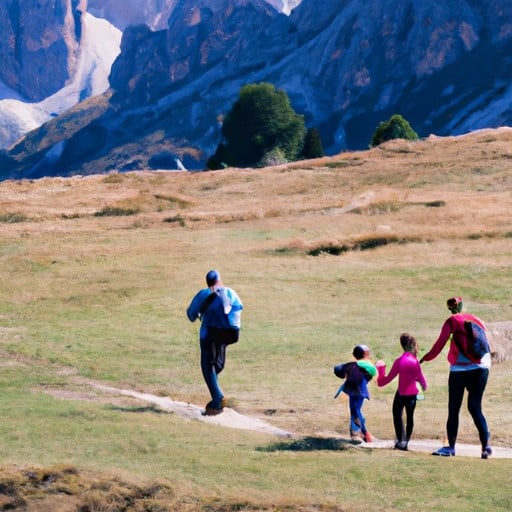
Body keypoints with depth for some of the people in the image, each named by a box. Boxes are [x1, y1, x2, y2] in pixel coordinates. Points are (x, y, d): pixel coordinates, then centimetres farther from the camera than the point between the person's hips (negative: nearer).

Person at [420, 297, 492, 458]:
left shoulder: (452, 321, 2)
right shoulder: (477, 321, 14)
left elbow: (440, 343, -2)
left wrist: (426, 357, 9)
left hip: (460, 369, -4)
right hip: (481, 368, 4)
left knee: (453, 409, 6)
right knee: (475, 408, 8)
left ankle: (451, 447, 8)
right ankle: (486, 445, -6)